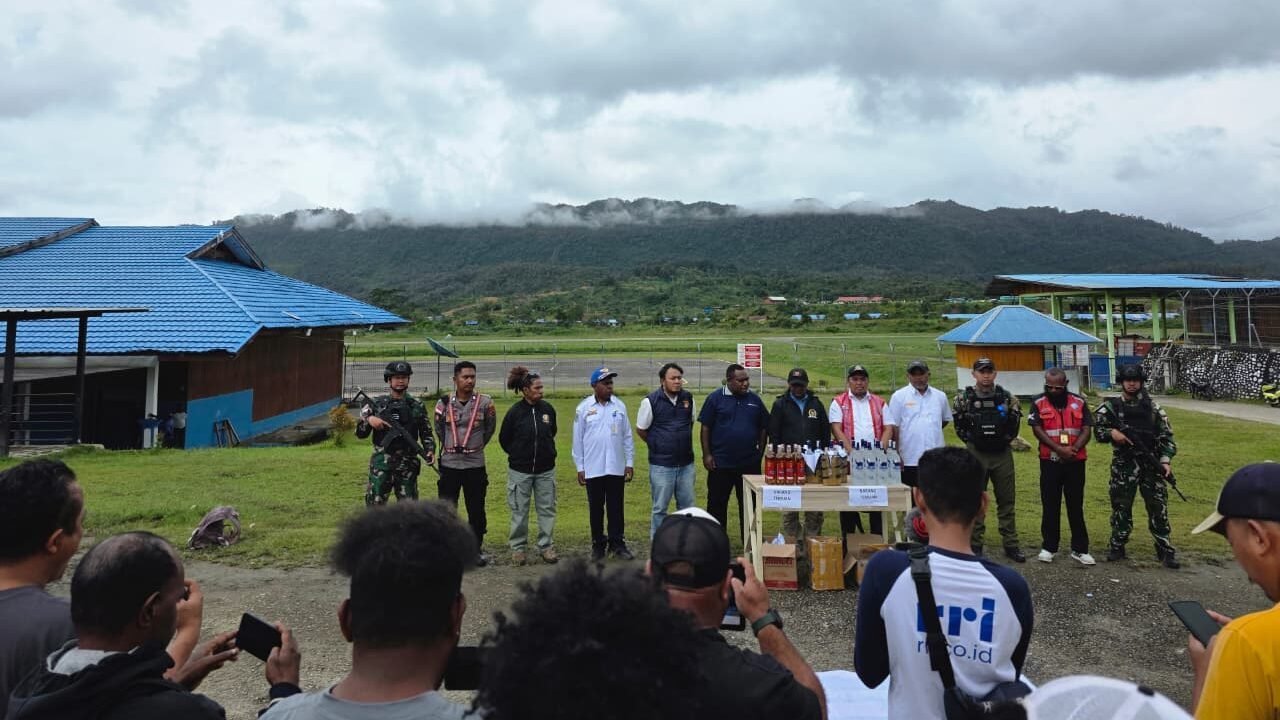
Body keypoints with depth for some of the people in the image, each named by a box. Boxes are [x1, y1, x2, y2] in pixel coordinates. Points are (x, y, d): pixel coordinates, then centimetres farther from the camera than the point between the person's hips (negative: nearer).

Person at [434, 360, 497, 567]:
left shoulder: (485, 403, -4)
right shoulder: (444, 403, -2)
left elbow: (490, 429, 11)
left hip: (475, 465, 0)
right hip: (449, 464, 0)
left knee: (476, 510, 7)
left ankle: (477, 548, 21)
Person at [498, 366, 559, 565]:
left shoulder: (548, 409, -3)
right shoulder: (514, 412, -11)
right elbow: (504, 439, 2)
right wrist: (517, 455, 9)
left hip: (545, 470, 3)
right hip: (520, 471, -3)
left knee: (547, 509, 7)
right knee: (520, 511, 7)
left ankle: (546, 546, 19)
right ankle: (518, 547, 20)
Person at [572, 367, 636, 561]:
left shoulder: (619, 406, 2)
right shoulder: (583, 408, -4)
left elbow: (627, 436, 6)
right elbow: (578, 440, 0)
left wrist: (630, 462, 3)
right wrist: (580, 467, -2)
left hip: (616, 467, 2)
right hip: (593, 469, -1)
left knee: (616, 507, 7)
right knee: (596, 508, 9)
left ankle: (617, 543, 17)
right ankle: (598, 545, 20)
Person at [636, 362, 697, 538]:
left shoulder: (688, 398, 3)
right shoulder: (651, 401, -11)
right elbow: (640, 430, -2)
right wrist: (658, 446, 6)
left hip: (686, 463, 4)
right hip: (661, 465, -4)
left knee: (687, 506, 13)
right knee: (660, 507, 6)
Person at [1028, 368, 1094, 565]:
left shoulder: (1079, 403, 4)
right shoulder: (1038, 404, 1)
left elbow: (1087, 430, -1)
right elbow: (1037, 430, -8)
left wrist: (1074, 448, -18)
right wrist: (1059, 449, -19)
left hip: (1076, 462, 1)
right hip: (1049, 462, -1)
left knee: (1076, 506, 5)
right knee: (1050, 506, 6)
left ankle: (1080, 549, 12)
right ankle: (1048, 547, 15)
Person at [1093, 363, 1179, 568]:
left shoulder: (1152, 407, 4)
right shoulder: (1111, 406, 2)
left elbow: (1166, 435, 4)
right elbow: (1097, 431, 6)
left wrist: (1165, 461, -6)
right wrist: (1112, 432, -15)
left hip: (1151, 465, 1)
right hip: (1123, 465, -1)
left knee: (1158, 507, 3)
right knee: (1121, 507, 6)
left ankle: (1165, 550, 12)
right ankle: (1117, 547, 17)